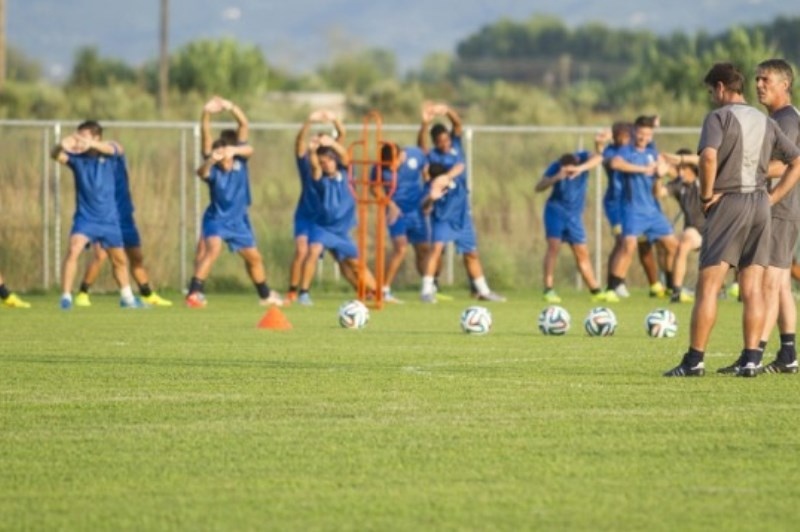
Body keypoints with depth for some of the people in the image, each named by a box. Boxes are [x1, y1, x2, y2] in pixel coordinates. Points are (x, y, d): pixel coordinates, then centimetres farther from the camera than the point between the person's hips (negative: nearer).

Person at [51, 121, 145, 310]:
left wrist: (90, 145, -55)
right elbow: (56, 156, -28)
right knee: (73, 250, -25)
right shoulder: (77, 157, -9)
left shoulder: (108, 154, -8)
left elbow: (112, 149, -32)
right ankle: (66, 296, -21)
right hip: (85, 217, -2)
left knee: (119, 260, 16)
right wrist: (61, 145, -54)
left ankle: (127, 297, 38)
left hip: (109, 218, 2)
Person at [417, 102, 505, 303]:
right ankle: (427, 289, -20)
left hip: (461, 210, 5)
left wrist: (447, 111, -34)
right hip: (442, 211, -5)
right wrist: (425, 124, -50)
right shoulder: (431, 155, -10)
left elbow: (458, 124, -13)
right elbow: (421, 145, -32)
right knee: (437, 246, -20)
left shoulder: (456, 146, 2)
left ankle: (482, 290, 24)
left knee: (471, 252, 14)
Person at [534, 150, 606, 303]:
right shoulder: (555, 167, -15)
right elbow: (538, 187, -23)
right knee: (554, 245, -17)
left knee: (582, 253, 6)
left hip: (574, 214, 3)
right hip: (555, 210, -2)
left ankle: (596, 291, 15)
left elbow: (598, 158, -34)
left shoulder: (582, 158, -12)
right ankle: (548, 290, -19)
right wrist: (556, 178, -40)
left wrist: (582, 169, -51)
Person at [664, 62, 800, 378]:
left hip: (728, 201, -6)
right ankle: (751, 359, 0)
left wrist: (707, 194, -11)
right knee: (753, 288, 5)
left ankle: (694, 360, -6)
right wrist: (772, 197, 11)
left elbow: (709, 156, -23)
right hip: (760, 204, 6)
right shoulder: (765, 123, 14)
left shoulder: (719, 117, -5)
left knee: (708, 285, -3)